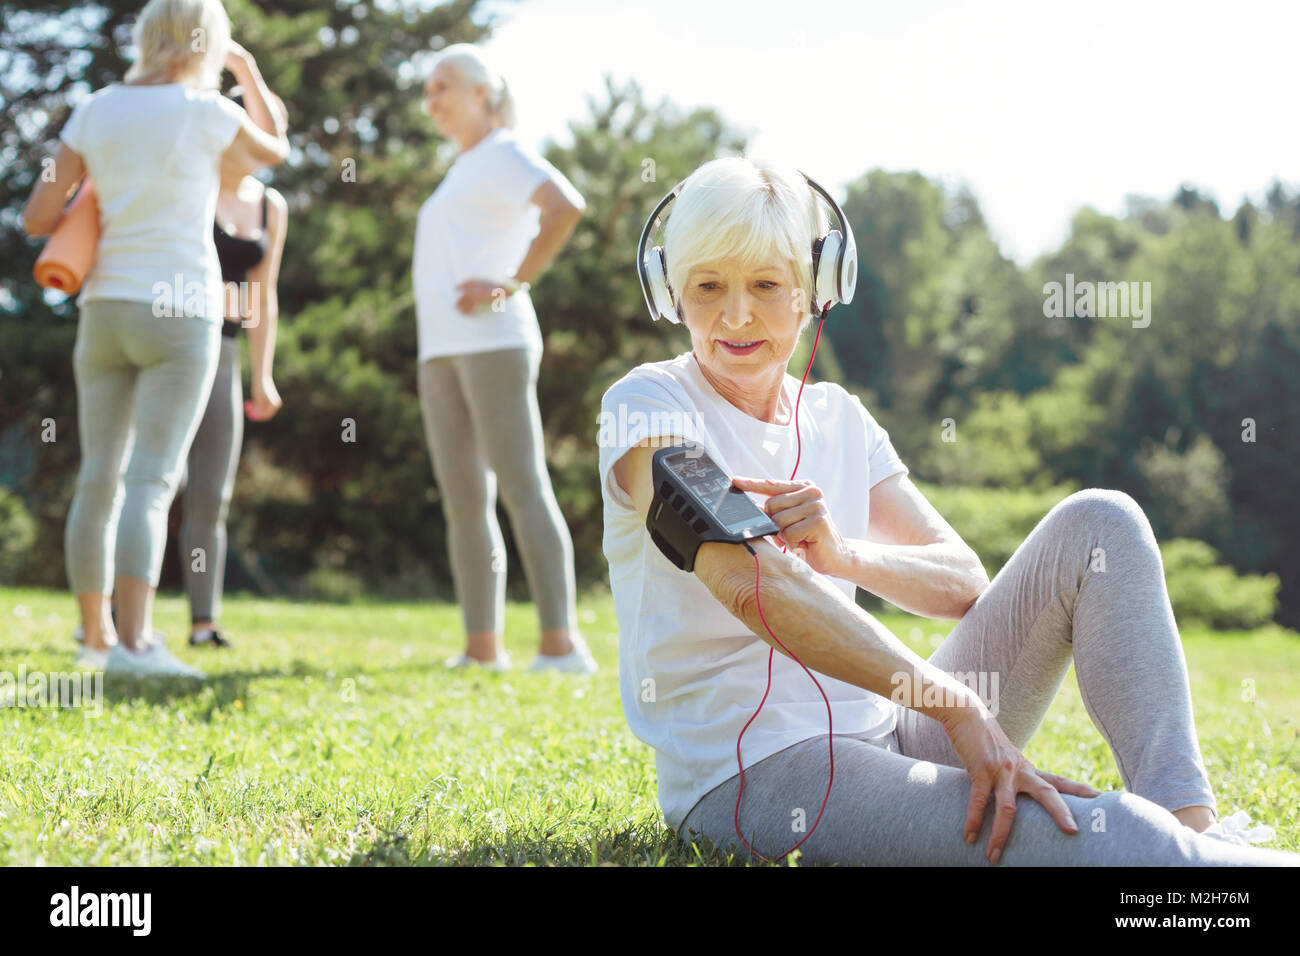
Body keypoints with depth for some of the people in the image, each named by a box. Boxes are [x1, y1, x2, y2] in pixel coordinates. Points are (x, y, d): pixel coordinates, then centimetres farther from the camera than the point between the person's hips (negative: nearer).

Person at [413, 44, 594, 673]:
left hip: (493, 341, -9)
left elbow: (567, 205, -22)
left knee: (522, 490, -14)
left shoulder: (505, 154, -2)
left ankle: (562, 645, -18)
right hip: (443, 355, 9)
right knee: (464, 503, 4)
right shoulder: (463, 174, 27)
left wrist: (514, 286, -19)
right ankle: (483, 650, 5)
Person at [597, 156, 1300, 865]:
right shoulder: (648, 406, -6)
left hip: (885, 735, 7)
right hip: (749, 774, -7)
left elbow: (965, 583, 6)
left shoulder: (836, 419, 13)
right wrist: (958, 707, -29)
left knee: (1098, 525, -7)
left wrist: (844, 555, -17)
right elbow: (749, 583, -22)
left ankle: (1186, 821, -20)